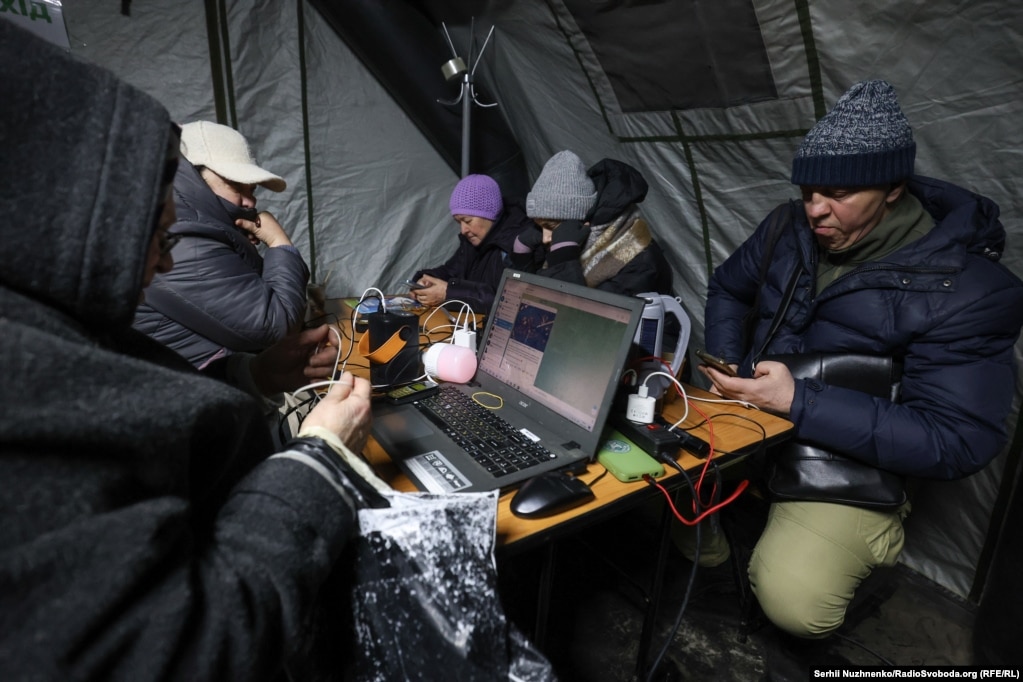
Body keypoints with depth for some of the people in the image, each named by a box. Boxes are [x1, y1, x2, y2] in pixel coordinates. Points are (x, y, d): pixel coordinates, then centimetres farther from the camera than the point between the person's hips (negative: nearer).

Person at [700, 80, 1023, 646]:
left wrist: (798, 401, -32)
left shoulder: (964, 289, -20)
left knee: (794, 602, -24)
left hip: (851, 462, -4)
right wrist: (725, 369, -5)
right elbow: (728, 287, 14)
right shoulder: (789, 228, -3)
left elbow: (955, 443, -23)